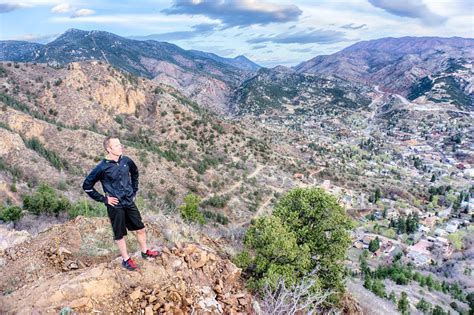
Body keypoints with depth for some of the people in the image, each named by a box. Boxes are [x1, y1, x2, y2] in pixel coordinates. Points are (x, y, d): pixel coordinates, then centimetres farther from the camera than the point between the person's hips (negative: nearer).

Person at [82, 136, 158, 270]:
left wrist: (134, 190, 13)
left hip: (129, 202, 5)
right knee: (120, 234, 10)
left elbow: (135, 173, 18)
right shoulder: (102, 167, -17)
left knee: (140, 228, 14)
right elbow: (87, 185, -10)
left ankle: (145, 252, 35)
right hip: (115, 206, -5)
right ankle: (126, 260, 27)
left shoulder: (126, 161, -3)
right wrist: (104, 199, -11)